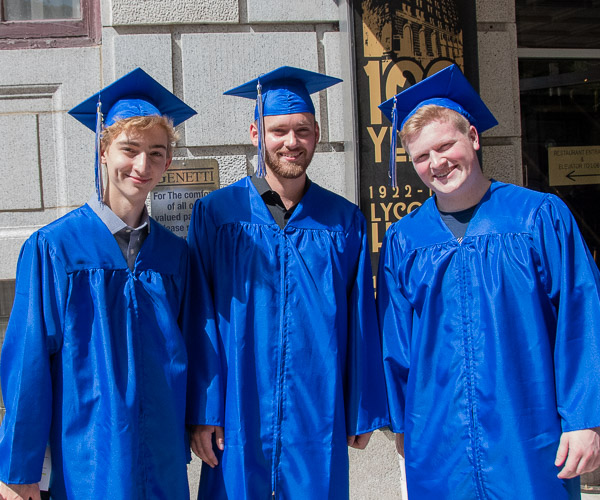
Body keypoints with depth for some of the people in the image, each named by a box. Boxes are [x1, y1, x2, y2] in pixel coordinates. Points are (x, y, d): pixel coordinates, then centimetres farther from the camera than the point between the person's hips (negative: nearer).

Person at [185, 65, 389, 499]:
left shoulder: (345, 222, 3)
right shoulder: (215, 214, -1)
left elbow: (361, 323, 4)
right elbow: (200, 321, -3)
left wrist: (363, 413, 5)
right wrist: (201, 412, -6)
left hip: (320, 426, 2)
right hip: (238, 423, -1)